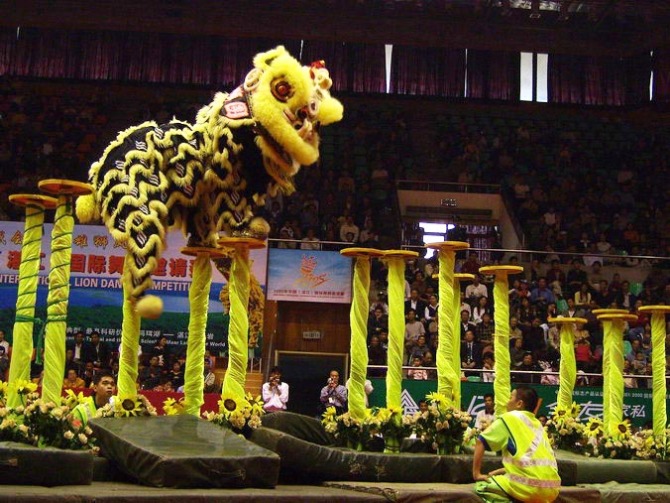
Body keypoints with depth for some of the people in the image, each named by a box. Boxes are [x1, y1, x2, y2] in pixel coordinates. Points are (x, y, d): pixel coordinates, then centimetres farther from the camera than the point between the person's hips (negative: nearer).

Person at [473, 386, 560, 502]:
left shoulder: (509, 418, 3)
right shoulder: (537, 424, 22)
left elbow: (480, 442, 2)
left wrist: (476, 474, 10)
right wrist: (499, 472, 28)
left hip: (531, 486, -7)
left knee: (483, 486, 10)